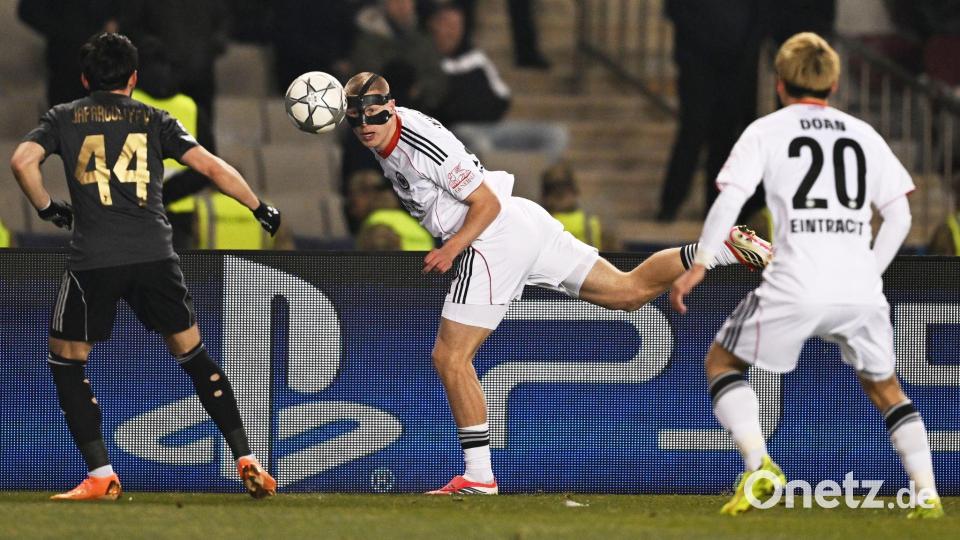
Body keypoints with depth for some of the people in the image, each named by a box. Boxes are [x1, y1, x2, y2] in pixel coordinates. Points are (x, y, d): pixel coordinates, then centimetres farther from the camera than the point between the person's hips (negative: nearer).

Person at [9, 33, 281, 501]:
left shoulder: (64, 118, 12)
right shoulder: (154, 120, 15)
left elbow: (22, 161, -5)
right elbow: (211, 167, 7)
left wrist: (47, 208, 11)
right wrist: (260, 208, 18)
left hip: (93, 260, -2)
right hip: (155, 255, 2)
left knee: (66, 358, 14)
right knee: (191, 353, 15)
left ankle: (101, 476, 3)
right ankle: (247, 463, 11)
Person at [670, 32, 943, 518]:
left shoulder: (766, 131, 7)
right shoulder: (863, 135, 16)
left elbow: (730, 200, -5)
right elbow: (899, 215, 12)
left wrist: (698, 265, 1)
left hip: (795, 287, -3)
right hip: (861, 290, 3)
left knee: (722, 362, 14)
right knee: (883, 387, 21)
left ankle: (759, 466, -7)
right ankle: (928, 492, 6)